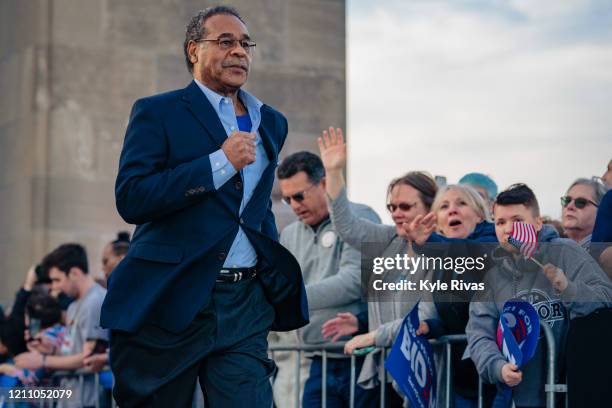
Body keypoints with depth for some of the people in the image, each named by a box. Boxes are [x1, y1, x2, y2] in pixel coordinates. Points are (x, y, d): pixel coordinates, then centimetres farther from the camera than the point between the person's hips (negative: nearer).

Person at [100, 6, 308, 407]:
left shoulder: (272, 123, 17)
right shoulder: (157, 113, -1)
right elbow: (131, 198, -14)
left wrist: (278, 277, 16)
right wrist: (221, 162, -16)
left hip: (245, 305, 4)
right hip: (169, 299, -4)